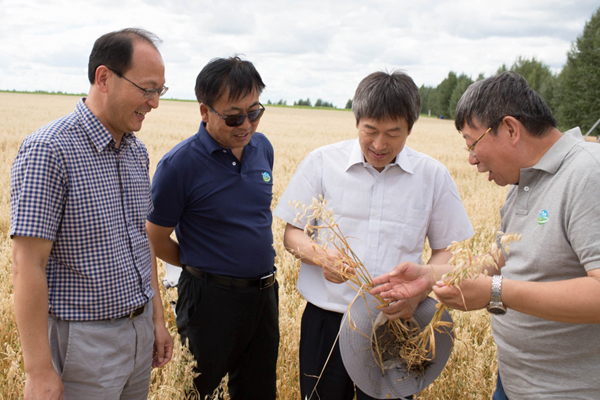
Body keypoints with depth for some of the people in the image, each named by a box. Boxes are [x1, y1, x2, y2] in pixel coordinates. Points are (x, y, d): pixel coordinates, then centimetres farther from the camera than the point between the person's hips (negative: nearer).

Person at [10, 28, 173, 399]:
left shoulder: (137, 151, 6)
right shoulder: (48, 150, -17)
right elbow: (28, 267, -19)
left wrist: (158, 318, 14)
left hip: (140, 331, 7)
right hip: (83, 339, -7)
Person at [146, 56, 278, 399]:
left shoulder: (263, 148, 1)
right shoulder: (180, 165, -17)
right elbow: (156, 240, -8)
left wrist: (261, 262, 12)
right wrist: (202, 266, 2)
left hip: (264, 292, 6)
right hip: (211, 301, -5)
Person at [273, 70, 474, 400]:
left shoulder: (433, 176, 0)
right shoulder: (322, 162, -1)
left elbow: (445, 252, 6)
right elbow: (291, 234, 4)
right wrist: (319, 255, -18)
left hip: (394, 323, 0)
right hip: (325, 320, 0)